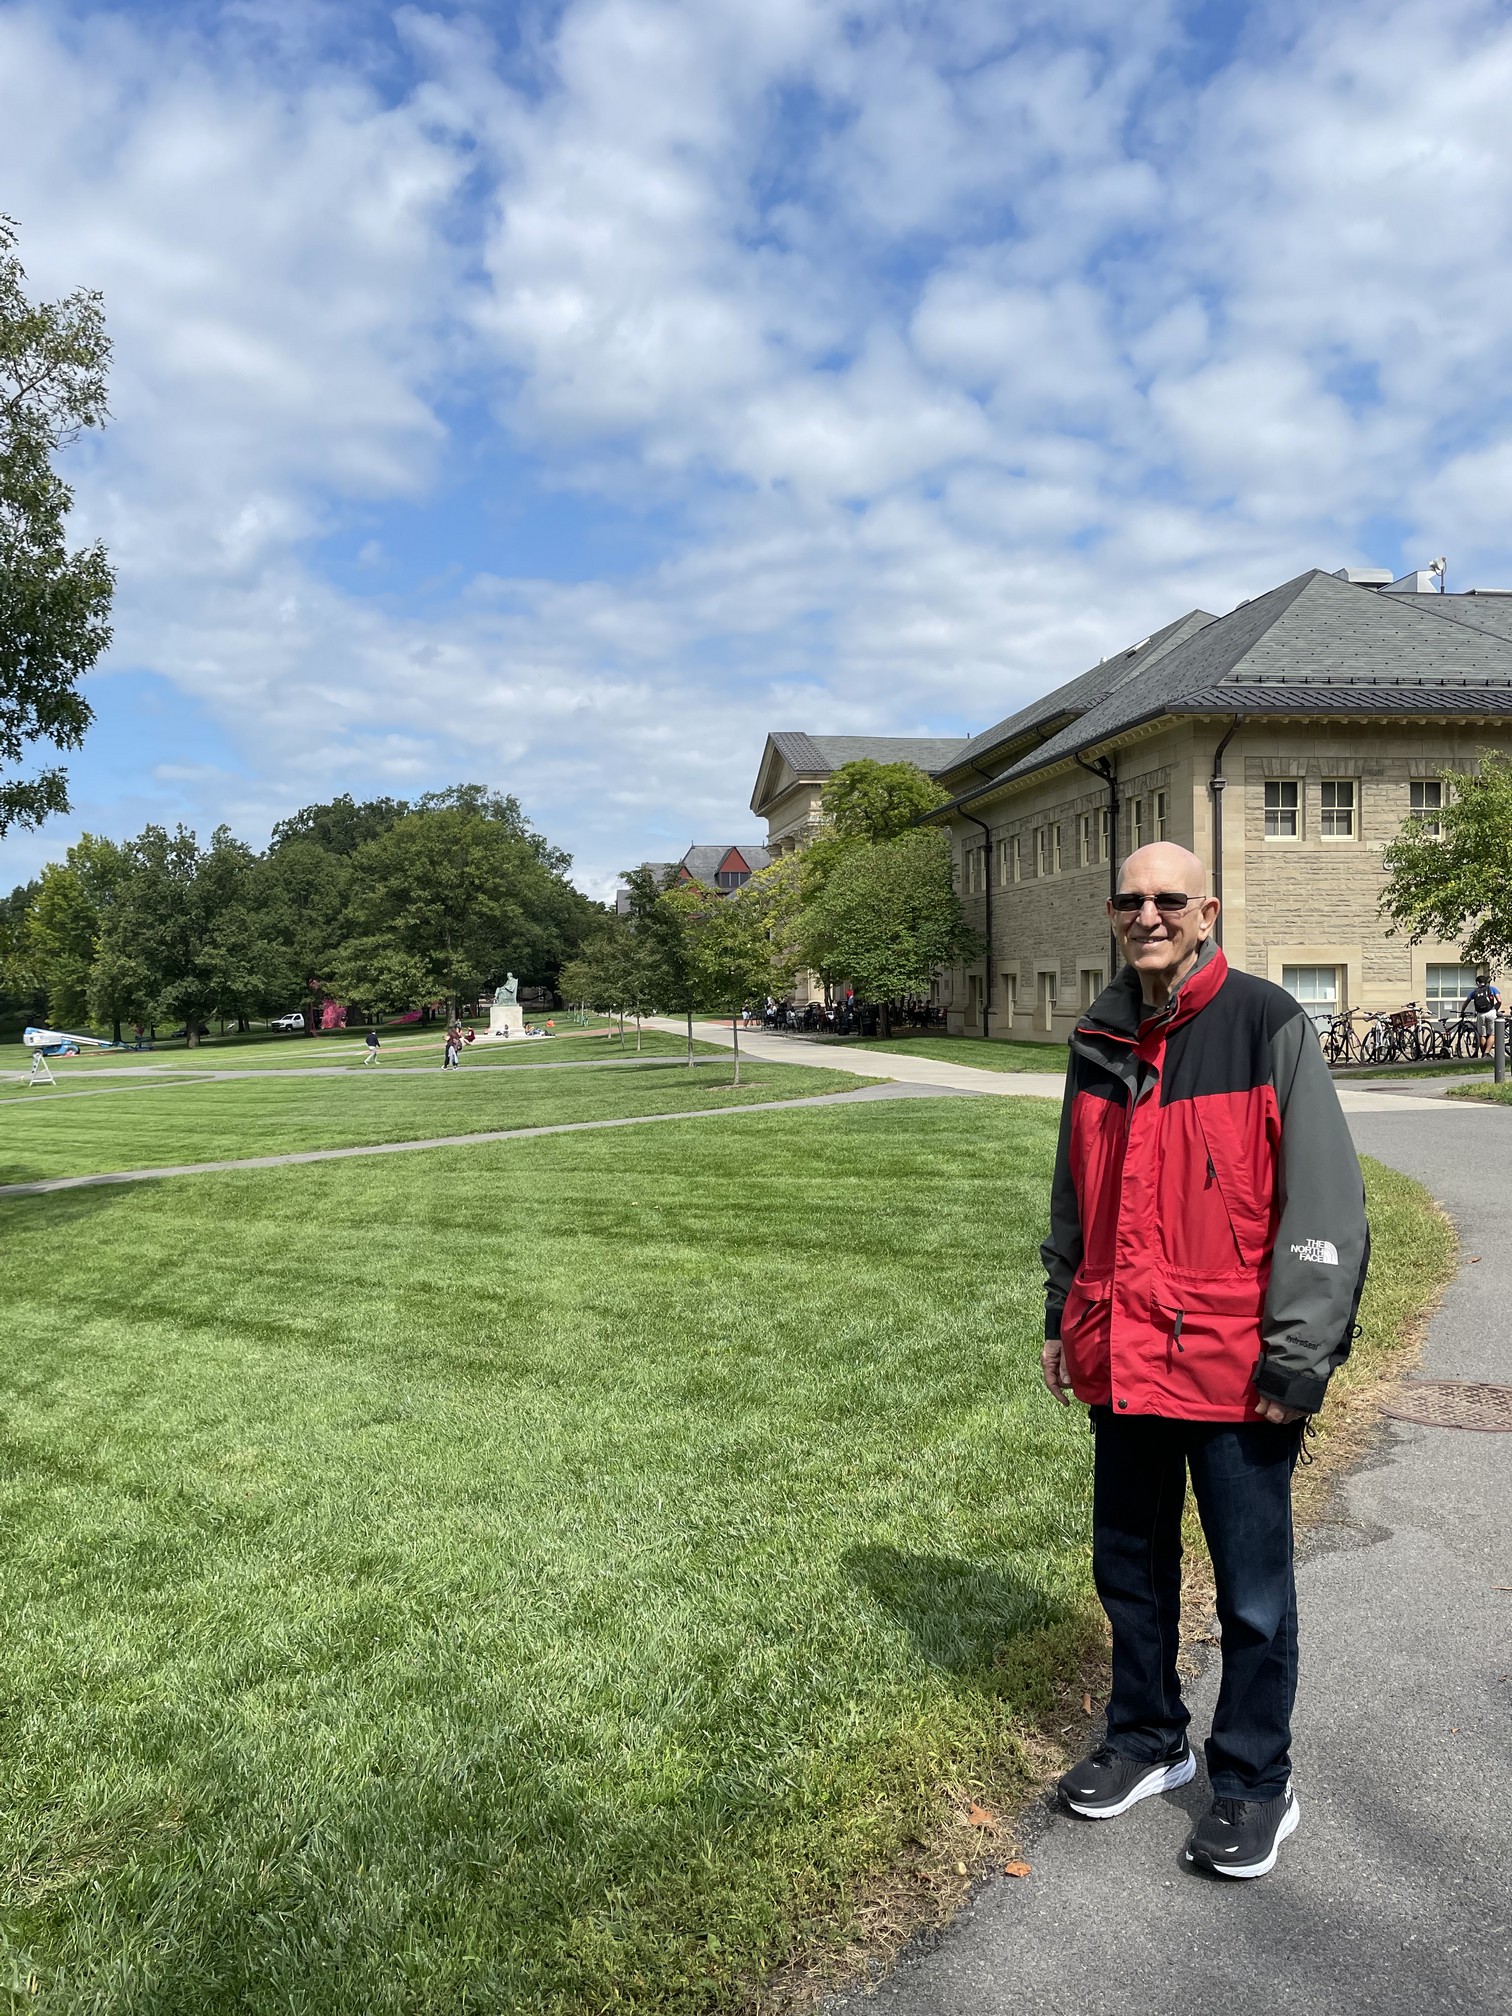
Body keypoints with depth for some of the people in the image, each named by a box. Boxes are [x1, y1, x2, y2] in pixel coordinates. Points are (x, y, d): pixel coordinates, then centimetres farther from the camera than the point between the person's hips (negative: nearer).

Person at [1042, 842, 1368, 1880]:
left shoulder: (1267, 1025, -11)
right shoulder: (1102, 1040, 7)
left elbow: (1326, 1202, -13)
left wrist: (1297, 1360, -14)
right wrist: (1063, 1317, 15)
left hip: (1234, 1367, -6)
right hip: (1124, 1358, 6)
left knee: (1253, 1591, 10)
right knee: (1129, 1564, 19)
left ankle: (1256, 1783, 29)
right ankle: (1148, 1739, 39)